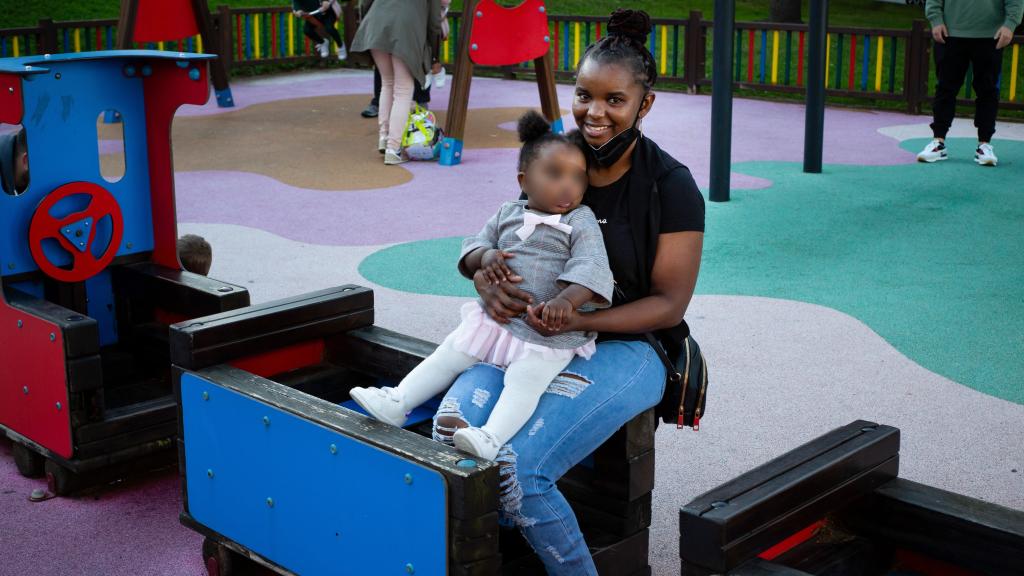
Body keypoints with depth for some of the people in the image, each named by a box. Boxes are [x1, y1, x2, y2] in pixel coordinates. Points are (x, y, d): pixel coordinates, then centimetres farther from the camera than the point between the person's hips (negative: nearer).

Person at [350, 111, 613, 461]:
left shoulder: (581, 223, -5)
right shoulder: (508, 215, 10)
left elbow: (591, 268, -17)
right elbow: (472, 246, 14)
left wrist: (566, 301, -35)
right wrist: (485, 255, -11)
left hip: (548, 331, -5)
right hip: (495, 317, 5)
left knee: (524, 379, -24)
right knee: (448, 354, 5)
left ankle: (490, 438, -36)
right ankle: (397, 402, 11)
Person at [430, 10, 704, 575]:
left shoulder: (670, 186, -10)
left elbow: (669, 303, -9)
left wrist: (578, 321, -22)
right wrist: (484, 276, -11)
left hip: (625, 348, -5)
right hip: (534, 332, 5)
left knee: (518, 469, -26)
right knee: (454, 423, -25)